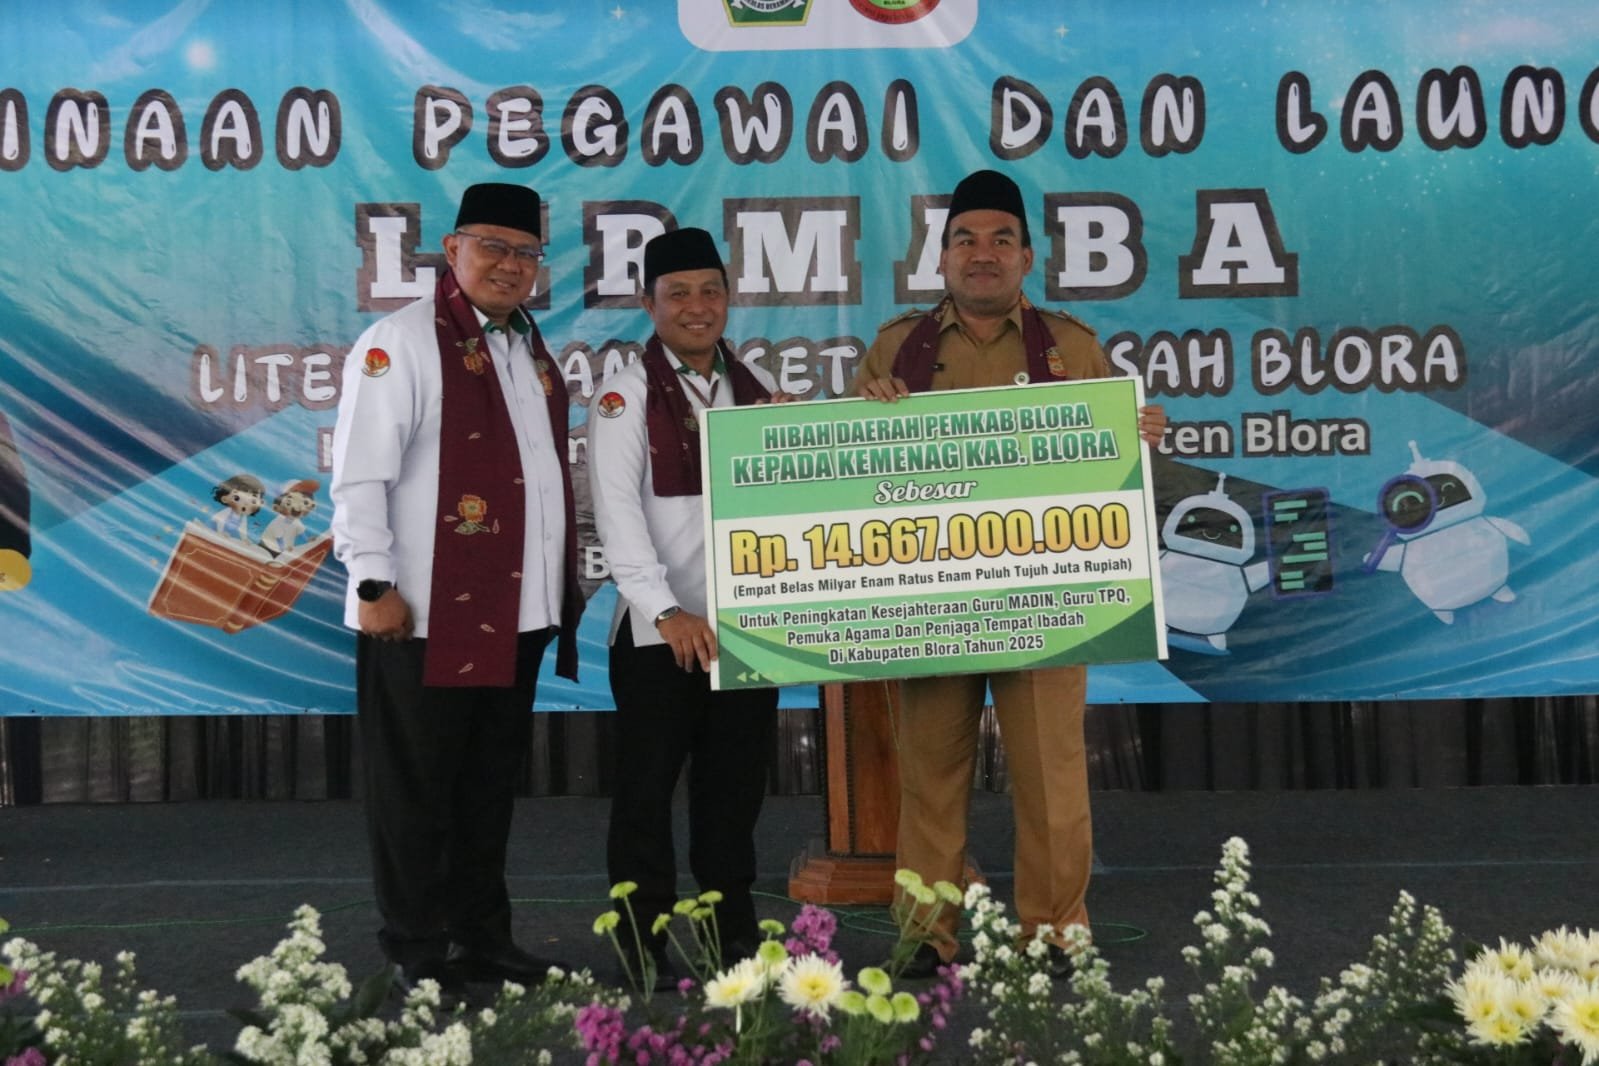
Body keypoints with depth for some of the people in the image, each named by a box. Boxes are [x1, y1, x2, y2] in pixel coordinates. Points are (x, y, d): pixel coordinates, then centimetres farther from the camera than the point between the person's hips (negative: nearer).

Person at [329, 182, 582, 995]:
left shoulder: (531, 348, 16)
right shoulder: (400, 342, -7)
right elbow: (359, 477, -11)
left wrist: (563, 587, 16)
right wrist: (374, 586, -15)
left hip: (517, 614, 7)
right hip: (427, 616, -7)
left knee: (490, 783, 16)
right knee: (415, 790, 5)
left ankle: (482, 936, 28)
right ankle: (418, 953, 19)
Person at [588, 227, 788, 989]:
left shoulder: (752, 391, 12)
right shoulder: (627, 396, -3)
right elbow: (618, 515, -13)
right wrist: (668, 613, -21)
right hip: (662, 631, -4)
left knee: (735, 784, 12)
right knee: (648, 788, 4)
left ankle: (735, 930, 25)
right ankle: (644, 946, 16)